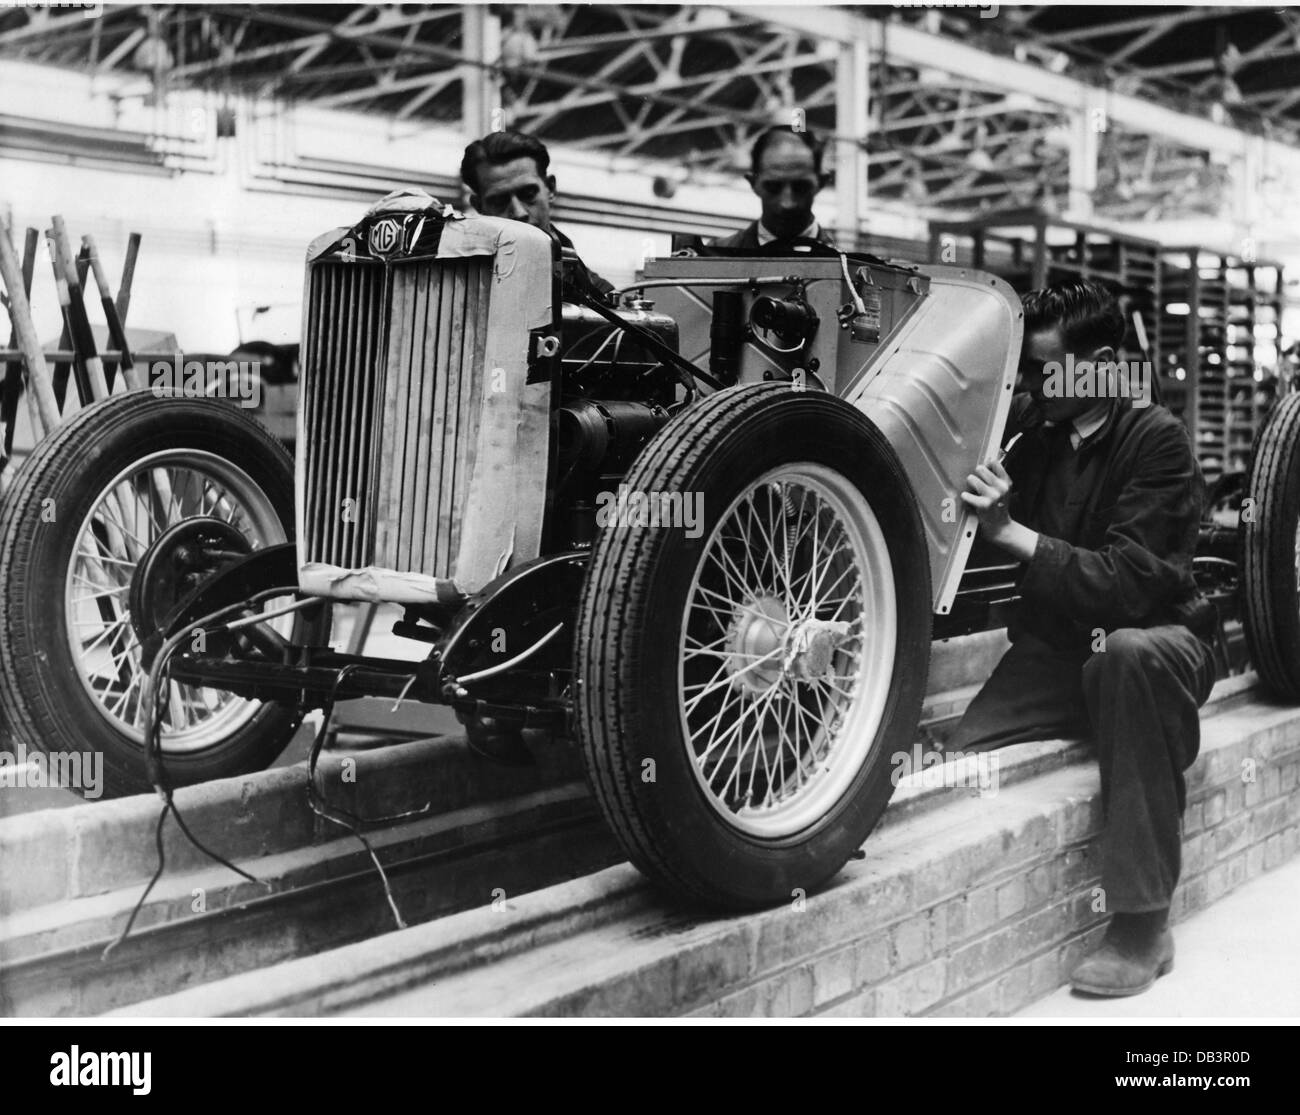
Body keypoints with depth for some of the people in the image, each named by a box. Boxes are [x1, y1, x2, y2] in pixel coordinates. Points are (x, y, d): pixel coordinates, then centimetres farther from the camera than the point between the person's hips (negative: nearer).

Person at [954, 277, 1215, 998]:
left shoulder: (1156, 440, -11)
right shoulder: (1032, 430, 6)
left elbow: (1127, 582, -23)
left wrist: (1013, 532, -27)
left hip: (1150, 637, -5)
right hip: (1055, 647, 5)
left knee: (1127, 653, -41)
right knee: (959, 766, -20)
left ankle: (1142, 925, -33)